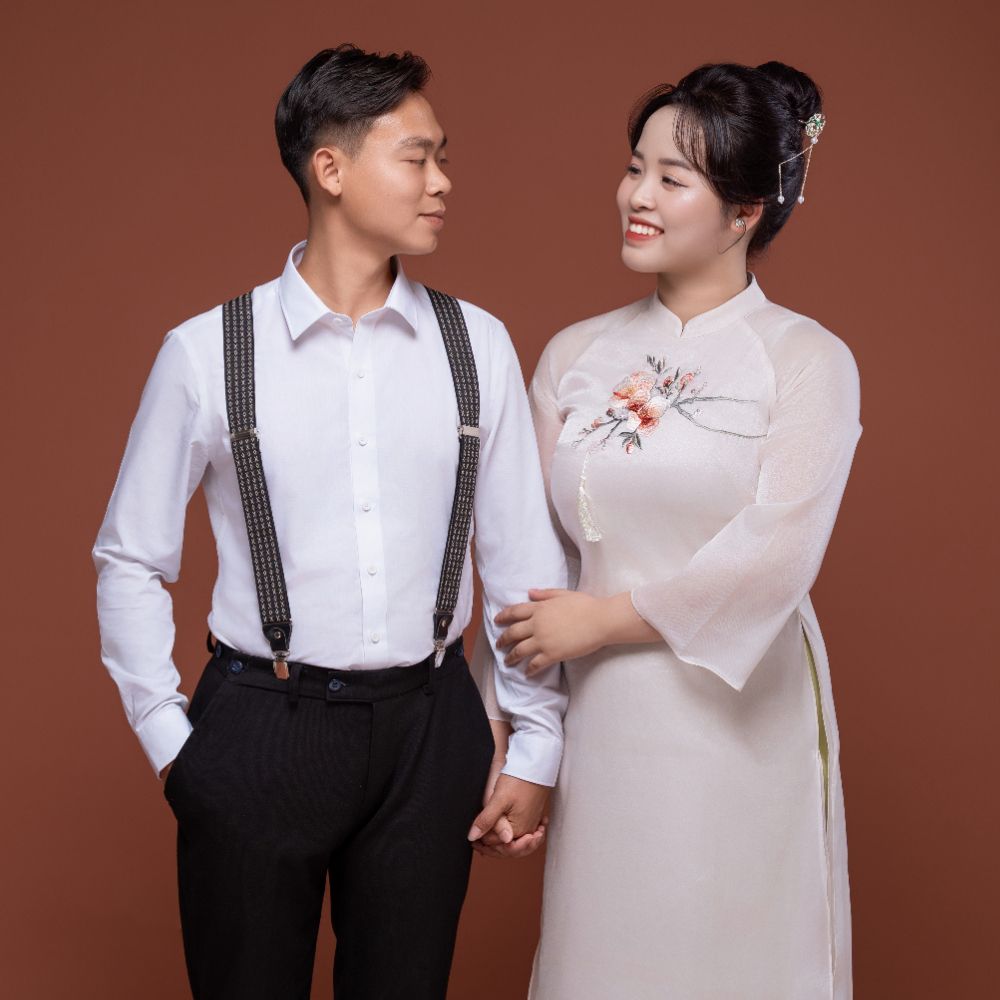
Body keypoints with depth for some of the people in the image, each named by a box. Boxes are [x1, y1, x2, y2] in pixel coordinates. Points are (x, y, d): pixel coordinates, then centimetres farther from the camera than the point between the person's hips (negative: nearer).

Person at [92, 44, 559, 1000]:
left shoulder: (477, 344, 0)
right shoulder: (207, 352, -6)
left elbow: (523, 556, 4)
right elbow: (130, 561, 2)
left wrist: (534, 744, 5)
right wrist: (168, 739, 0)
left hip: (430, 729, 2)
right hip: (259, 730, -2)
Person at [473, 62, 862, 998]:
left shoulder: (807, 359, -5)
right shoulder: (575, 354, 6)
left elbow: (774, 557, -16)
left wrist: (598, 619, -10)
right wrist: (496, 734, 5)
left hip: (739, 727, -3)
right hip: (600, 728, 3)